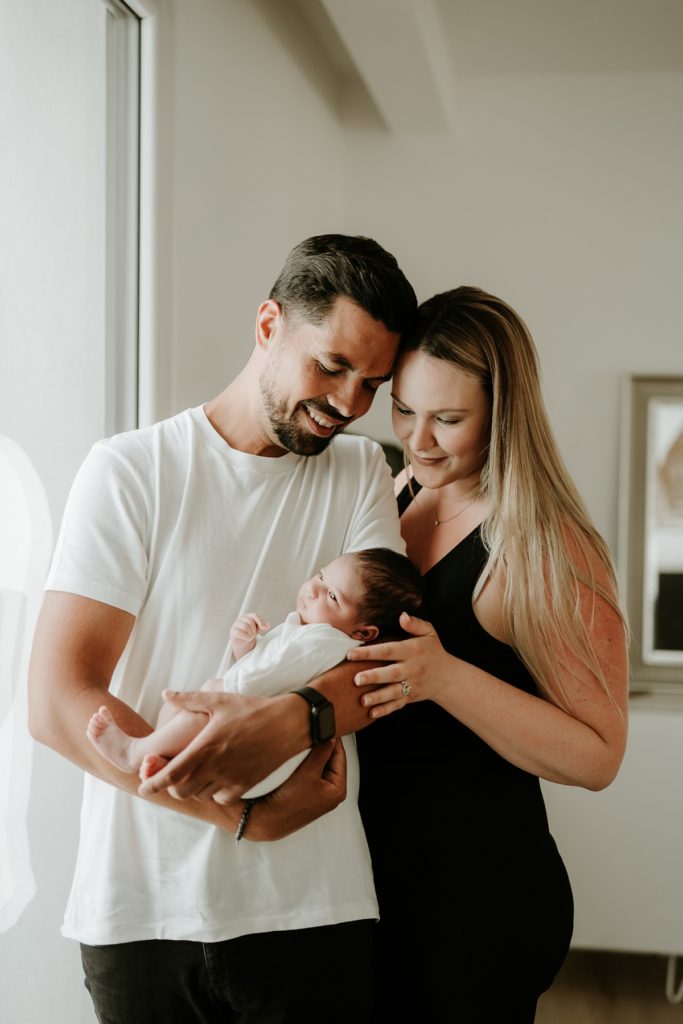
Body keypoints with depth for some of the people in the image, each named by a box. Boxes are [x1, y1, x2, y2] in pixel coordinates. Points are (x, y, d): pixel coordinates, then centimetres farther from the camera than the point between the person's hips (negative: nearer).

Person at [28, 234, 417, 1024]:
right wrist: (248, 816, -18)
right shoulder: (131, 470, -5)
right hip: (141, 909, -2)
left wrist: (294, 718, -28)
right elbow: (57, 703, -12)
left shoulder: (360, 472, 6)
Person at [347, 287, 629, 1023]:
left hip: (481, 893, -6)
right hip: (373, 870, 6)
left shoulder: (548, 549, -18)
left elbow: (596, 756, -20)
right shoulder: (398, 496, 2)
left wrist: (445, 677, -30)